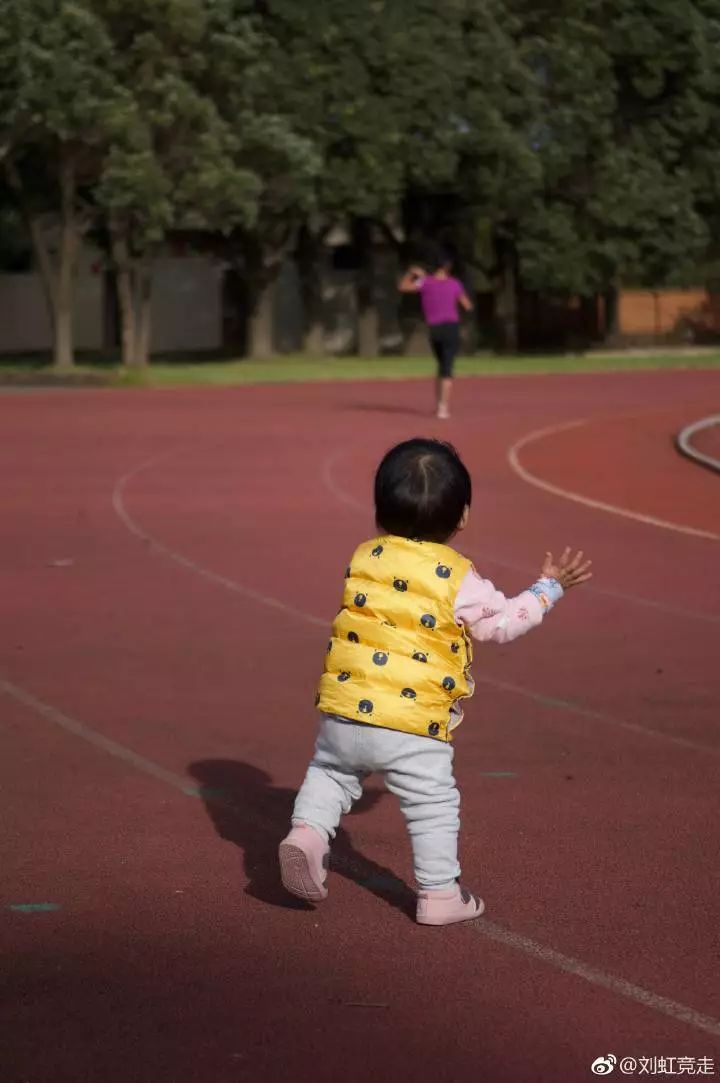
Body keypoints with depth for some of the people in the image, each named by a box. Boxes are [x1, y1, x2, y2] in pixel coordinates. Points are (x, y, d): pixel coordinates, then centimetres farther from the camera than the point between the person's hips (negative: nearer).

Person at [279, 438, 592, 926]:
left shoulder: (365, 558, 7)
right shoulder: (457, 578, -6)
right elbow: (501, 622, 5)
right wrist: (549, 589, 18)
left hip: (344, 713, 4)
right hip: (413, 726, -4)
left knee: (329, 772, 26)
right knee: (434, 804, 10)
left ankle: (307, 831, 4)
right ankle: (440, 894, 14)